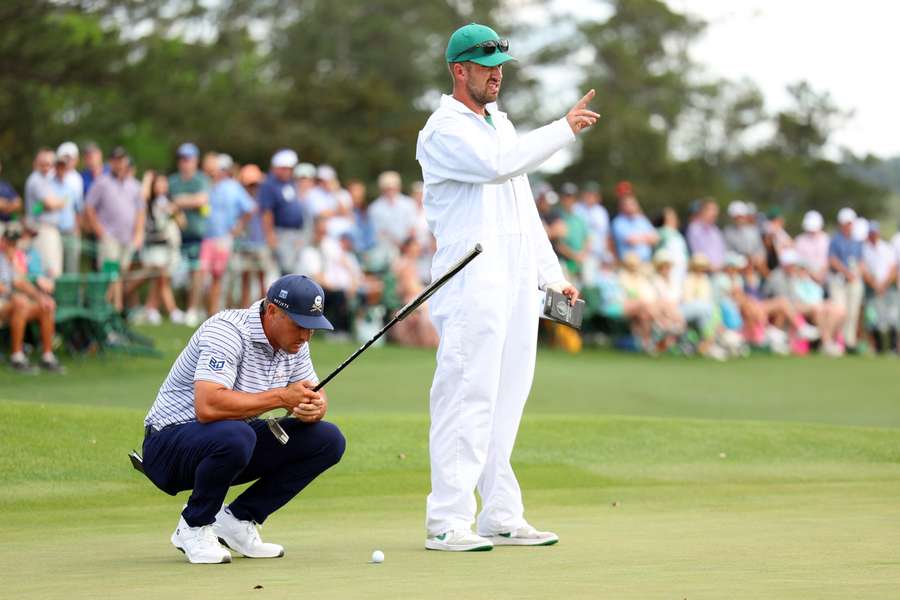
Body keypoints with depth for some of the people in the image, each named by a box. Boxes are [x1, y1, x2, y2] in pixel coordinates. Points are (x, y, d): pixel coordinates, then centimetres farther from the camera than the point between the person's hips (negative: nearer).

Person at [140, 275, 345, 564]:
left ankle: (238, 519, 2)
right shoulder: (228, 330, -25)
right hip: (171, 440, -8)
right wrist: (280, 397, -31)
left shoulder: (294, 342, 1)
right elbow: (208, 406, -37)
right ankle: (194, 527, -13)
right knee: (234, 436, -41)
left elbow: (315, 397, 6)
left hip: (235, 443, 8)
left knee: (328, 440, -5)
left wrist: (314, 408, -20)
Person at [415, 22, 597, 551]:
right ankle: (448, 522, -10)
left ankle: (501, 516, 11)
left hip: (518, 281, 8)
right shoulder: (445, 130, -6)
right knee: (467, 399, -11)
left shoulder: (502, 124, 21)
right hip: (472, 283, -8)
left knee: (506, 399, 8)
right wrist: (565, 129, -19)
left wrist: (551, 274, 19)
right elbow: (499, 165, -24)